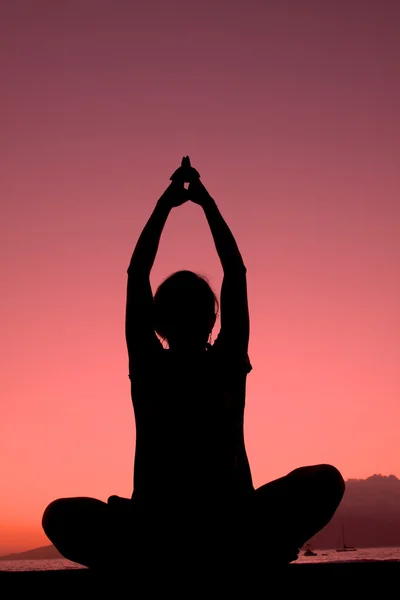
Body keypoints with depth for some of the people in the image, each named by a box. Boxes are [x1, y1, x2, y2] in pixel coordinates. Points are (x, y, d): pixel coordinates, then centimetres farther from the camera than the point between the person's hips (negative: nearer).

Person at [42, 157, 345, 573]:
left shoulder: (227, 364, 6)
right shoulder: (149, 366, 5)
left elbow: (236, 275, 2)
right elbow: (137, 277, 0)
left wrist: (208, 203, 5)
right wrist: (165, 203, 4)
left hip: (232, 522, 0)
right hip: (155, 524, 0)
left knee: (325, 481, -24)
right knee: (61, 515, -28)